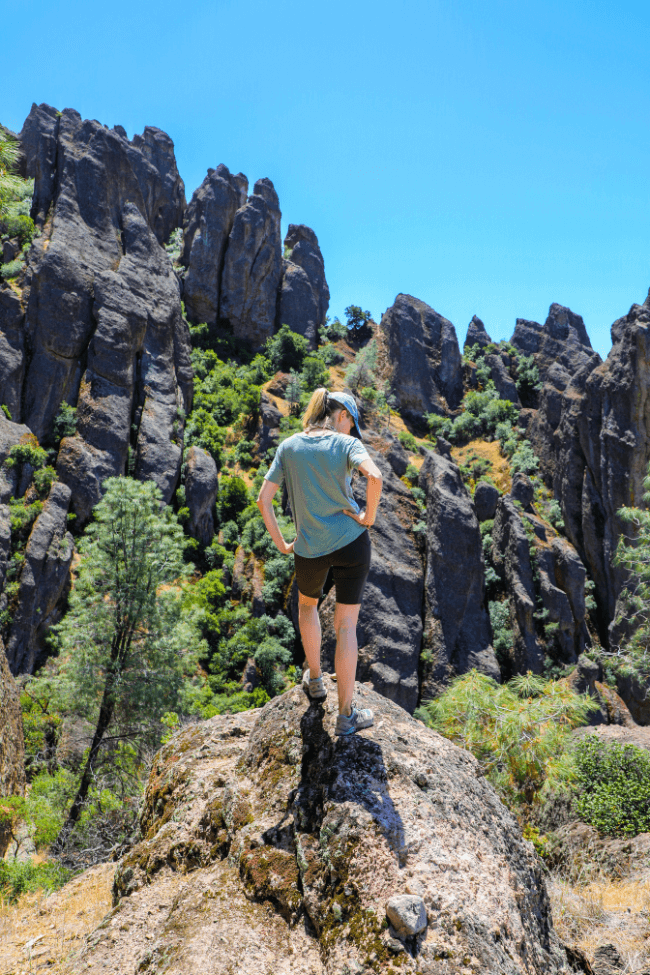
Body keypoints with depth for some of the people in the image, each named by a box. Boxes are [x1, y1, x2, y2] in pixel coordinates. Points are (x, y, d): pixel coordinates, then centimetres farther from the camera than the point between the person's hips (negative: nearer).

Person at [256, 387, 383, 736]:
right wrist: (369, 516, -11)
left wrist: (281, 544, 7)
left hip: (309, 549, 2)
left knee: (307, 605, 31)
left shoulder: (289, 446, 4)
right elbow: (375, 477, -26)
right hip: (351, 542, -2)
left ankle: (315, 681, 40)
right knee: (345, 625, 7)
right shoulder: (346, 443, -5)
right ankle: (346, 715, 14)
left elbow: (263, 500, 0)